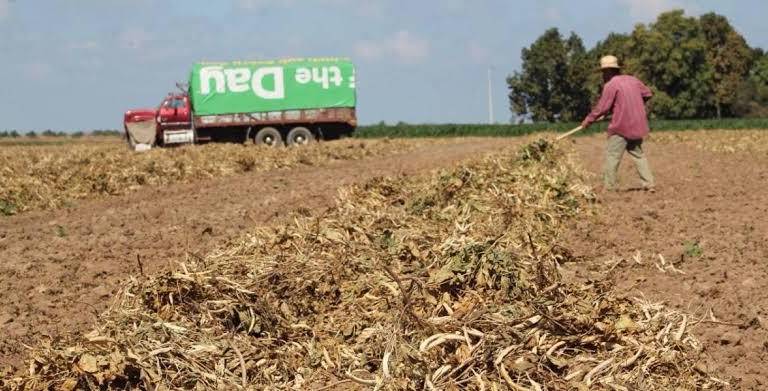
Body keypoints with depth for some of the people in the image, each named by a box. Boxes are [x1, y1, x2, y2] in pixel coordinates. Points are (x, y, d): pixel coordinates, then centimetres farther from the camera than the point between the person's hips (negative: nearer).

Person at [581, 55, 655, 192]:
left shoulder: (611, 85, -12)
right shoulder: (633, 80, 9)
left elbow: (602, 108, -13)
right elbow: (648, 94, 20)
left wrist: (588, 120, -2)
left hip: (621, 127, -7)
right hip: (637, 126, 7)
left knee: (612, 156, 0)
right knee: (638, 154, 16)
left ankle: (609, 187, 0)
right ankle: (649, 184, 11)